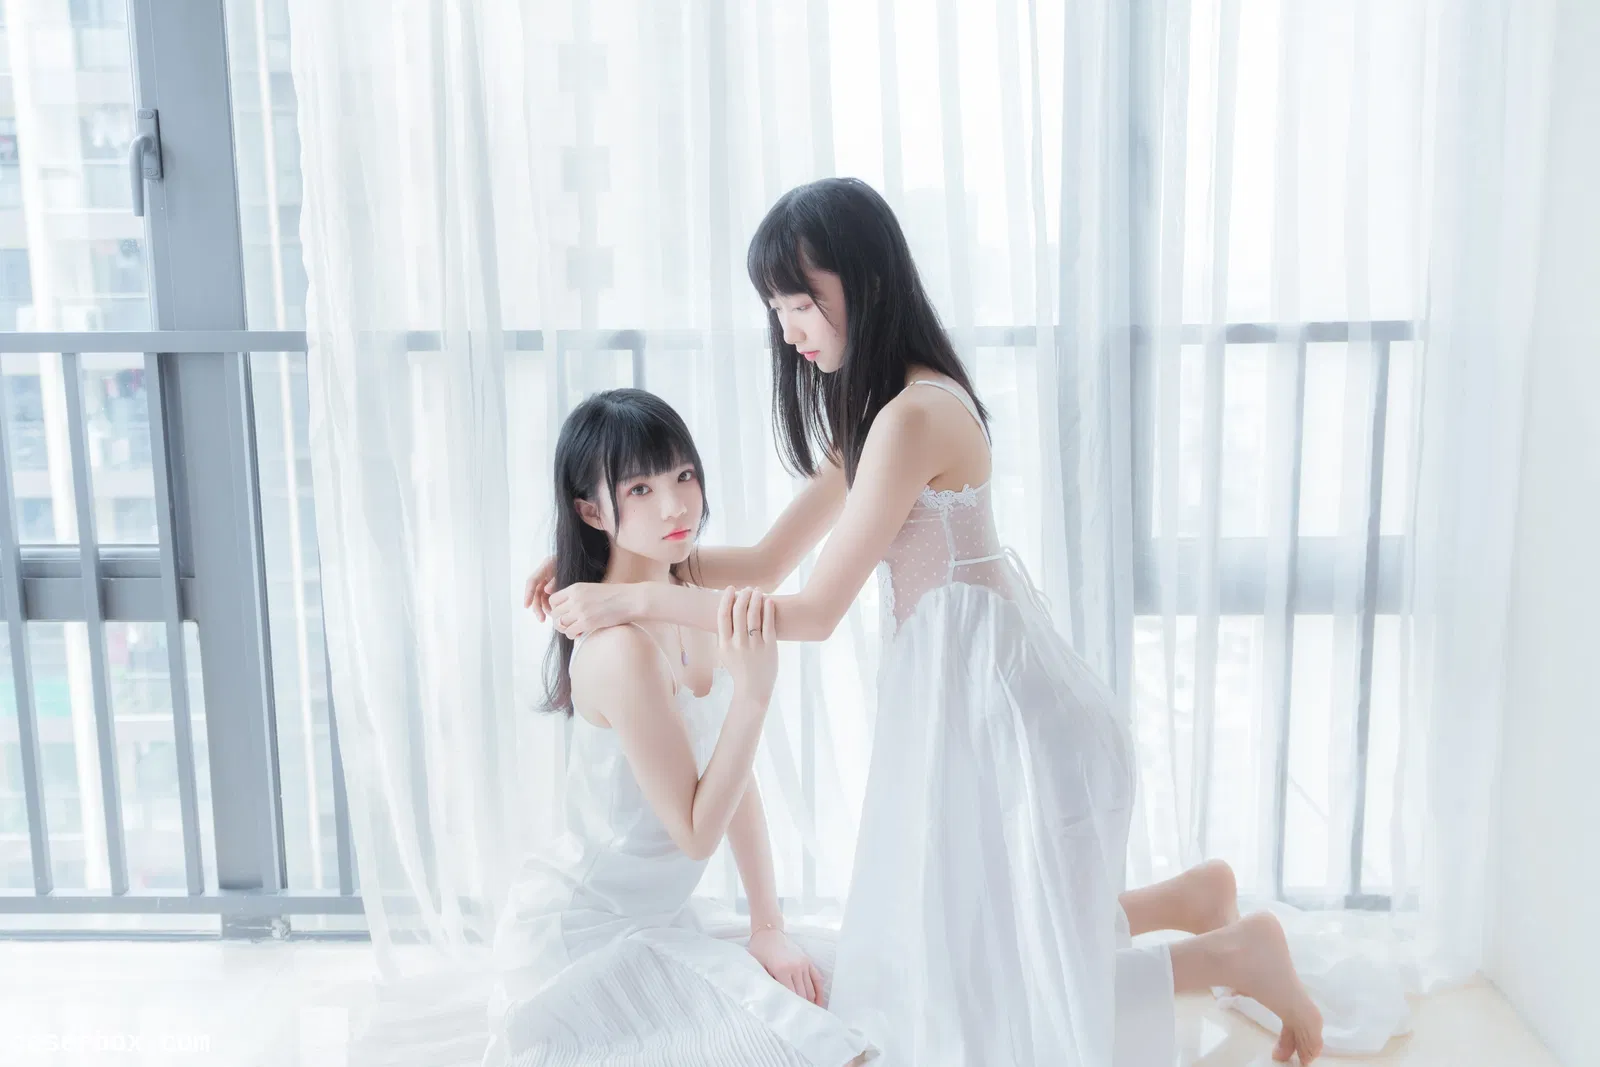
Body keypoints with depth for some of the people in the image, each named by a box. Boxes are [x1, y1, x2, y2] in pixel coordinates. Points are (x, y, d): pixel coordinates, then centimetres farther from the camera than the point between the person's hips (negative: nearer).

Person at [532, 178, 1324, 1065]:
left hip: (998, 702, -10)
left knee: (1014, 993, 6)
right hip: (959, 699, 10)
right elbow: (767, 562, 9)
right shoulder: (872, 411, 9)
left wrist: (632, 600, -16)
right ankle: (1193, 899, 29)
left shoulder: (914, 417, -22)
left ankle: (1235, 954, 18)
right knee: (975, 957, 21)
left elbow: (812, 613, -20)